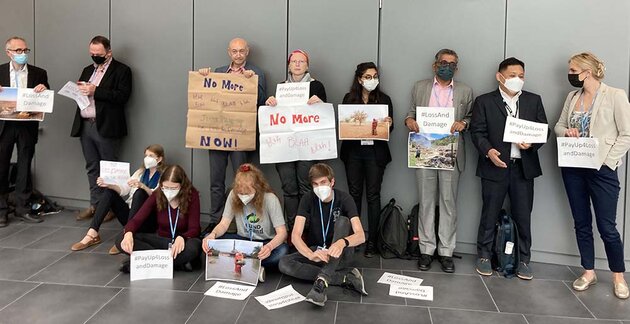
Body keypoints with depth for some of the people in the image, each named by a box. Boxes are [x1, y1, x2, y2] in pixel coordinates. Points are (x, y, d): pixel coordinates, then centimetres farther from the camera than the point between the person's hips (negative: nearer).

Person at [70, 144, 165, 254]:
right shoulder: (140, 172, 17)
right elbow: (123, 190, 7)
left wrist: (143, 186, -35)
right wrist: (108, 185, -11)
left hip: (149, 221, -6)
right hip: (130, 215, 6)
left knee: (139, 193, -31)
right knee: (109, 192, -10)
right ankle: (92, 235, -20)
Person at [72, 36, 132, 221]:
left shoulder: (121, 71, -3)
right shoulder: (87, 70, 19)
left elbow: (122, 96, -15)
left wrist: (95, 91, -19)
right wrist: (78, 89, -3)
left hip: (106, 127, -7)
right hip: (85, 126, 7)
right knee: (92, 168, 11)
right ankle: (95, 205, 19)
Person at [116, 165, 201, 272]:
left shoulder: (191, 196, -15)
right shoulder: (157, 195, -7)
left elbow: (194, 229, -16)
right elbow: (136, 220, -10)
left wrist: (181, 238, -40)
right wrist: (128, 234, -33)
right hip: (161, 240, 4)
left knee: (194, 246, -40)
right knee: (121, 240, -19)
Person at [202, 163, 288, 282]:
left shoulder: (270, 199, -20)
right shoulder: (233, 195, -10)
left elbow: (282, 232, -22)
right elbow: (224, 224, -7)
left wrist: (269, 246, -44)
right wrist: (213, 235, -31)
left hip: (265, 242, -3)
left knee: (283, 250, -36)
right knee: (208, 240, -21)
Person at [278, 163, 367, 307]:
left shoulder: (344, 199, -12)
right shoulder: (308, 199, -9)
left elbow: (361, 235, -23)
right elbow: (296, 235, -19)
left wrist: (342, 242, -46)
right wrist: (311, 254, -40)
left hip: (339, 255, -2)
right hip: (314, 251, 2)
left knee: (343, 221, -28)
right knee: (284, 263, -25)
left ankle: (322, 280, -40)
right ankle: (347, 278, -26)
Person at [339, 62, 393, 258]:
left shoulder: (384, 99, 6)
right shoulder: (349, 98, 7)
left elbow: (389, 126, 5)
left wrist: (389, 124, -17)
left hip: (375, 152, -1)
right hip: (353, 151, 1)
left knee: (373, 195, 1)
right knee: (354, 194, 6)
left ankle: (372, 241, 8)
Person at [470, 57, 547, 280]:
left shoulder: (534, 101, 11)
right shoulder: (484, 101, 2)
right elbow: (477, 131, -3)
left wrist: (532, 143, -13)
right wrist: (488, 151, -20)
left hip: (524, 167, 2)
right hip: (495, 166, -2)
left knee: (523, 216, 7)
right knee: (489, 214, 7)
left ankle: (524, 260, 20)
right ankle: (484, 256, 22)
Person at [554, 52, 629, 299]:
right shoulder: (572, 96, 8)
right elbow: (559, 126, 15)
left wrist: (607, 159, -16)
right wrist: (566, 131, -7)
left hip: (601, 169, -5)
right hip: (573, 167, 5)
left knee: (606, 226, 1)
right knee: (581, 223, 12)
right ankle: (589, 272, 25)